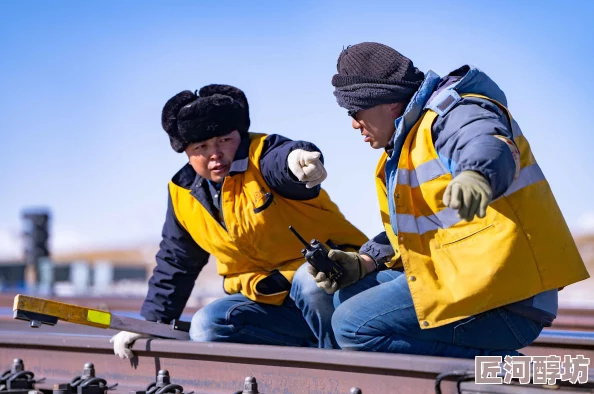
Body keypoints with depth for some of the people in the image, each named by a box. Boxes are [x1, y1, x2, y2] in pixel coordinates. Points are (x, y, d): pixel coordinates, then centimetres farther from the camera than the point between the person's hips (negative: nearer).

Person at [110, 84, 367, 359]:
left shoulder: (260, 156, -13)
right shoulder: (184, 195, 6)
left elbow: (281, 157, -40)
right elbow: (173, 265, 18)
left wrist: (297, 157, -66)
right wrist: (151, 323, 13)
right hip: (269, 302, 6)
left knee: (312, 281, -40)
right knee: (207, 327, -19)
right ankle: (315, 344, -25)